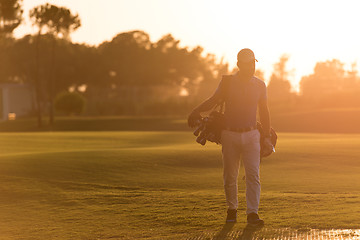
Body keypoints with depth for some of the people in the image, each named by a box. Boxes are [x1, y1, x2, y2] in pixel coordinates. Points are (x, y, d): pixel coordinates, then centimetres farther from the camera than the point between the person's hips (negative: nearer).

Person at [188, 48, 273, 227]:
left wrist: (267, 137, 14)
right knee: (230, 176, 4)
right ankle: (232, 209, 22)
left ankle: (252, 213, -11)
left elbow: (264, 112, 14)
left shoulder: (259, 85, 6)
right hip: (230, 135, -1)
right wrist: (196, 112, -13)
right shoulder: (227, 82, 0)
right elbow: (213, 100, 5)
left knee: (253, 175, -10)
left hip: (251, 135, 1)